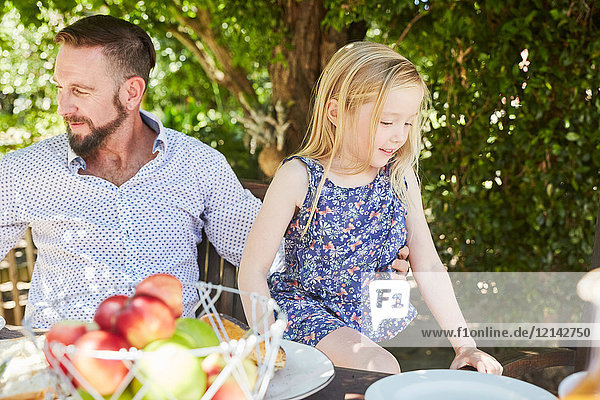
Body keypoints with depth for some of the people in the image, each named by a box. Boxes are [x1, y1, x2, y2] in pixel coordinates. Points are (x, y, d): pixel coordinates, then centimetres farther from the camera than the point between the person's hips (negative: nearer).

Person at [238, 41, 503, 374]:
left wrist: (464, 344, -2)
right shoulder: (299, 178, -16)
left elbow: (427, 266, 1)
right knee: (381, 370, -27)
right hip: (307, 307, -6)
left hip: (374, 315, 6)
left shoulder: (399, 177, -3)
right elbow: (252, 271, -14)